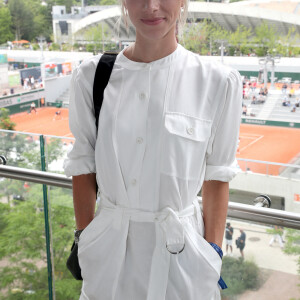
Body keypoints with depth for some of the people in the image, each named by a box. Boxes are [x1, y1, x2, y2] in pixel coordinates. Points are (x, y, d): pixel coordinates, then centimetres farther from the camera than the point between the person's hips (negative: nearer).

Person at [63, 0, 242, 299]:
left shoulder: (219, 82, -10)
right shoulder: (91, 76, -4)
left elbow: (216, 176, -3)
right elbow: (84, 167, 1)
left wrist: (213, 253, -2)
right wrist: (85, 238, 1)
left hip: (179, 252, -1)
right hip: (110, 252, 2)